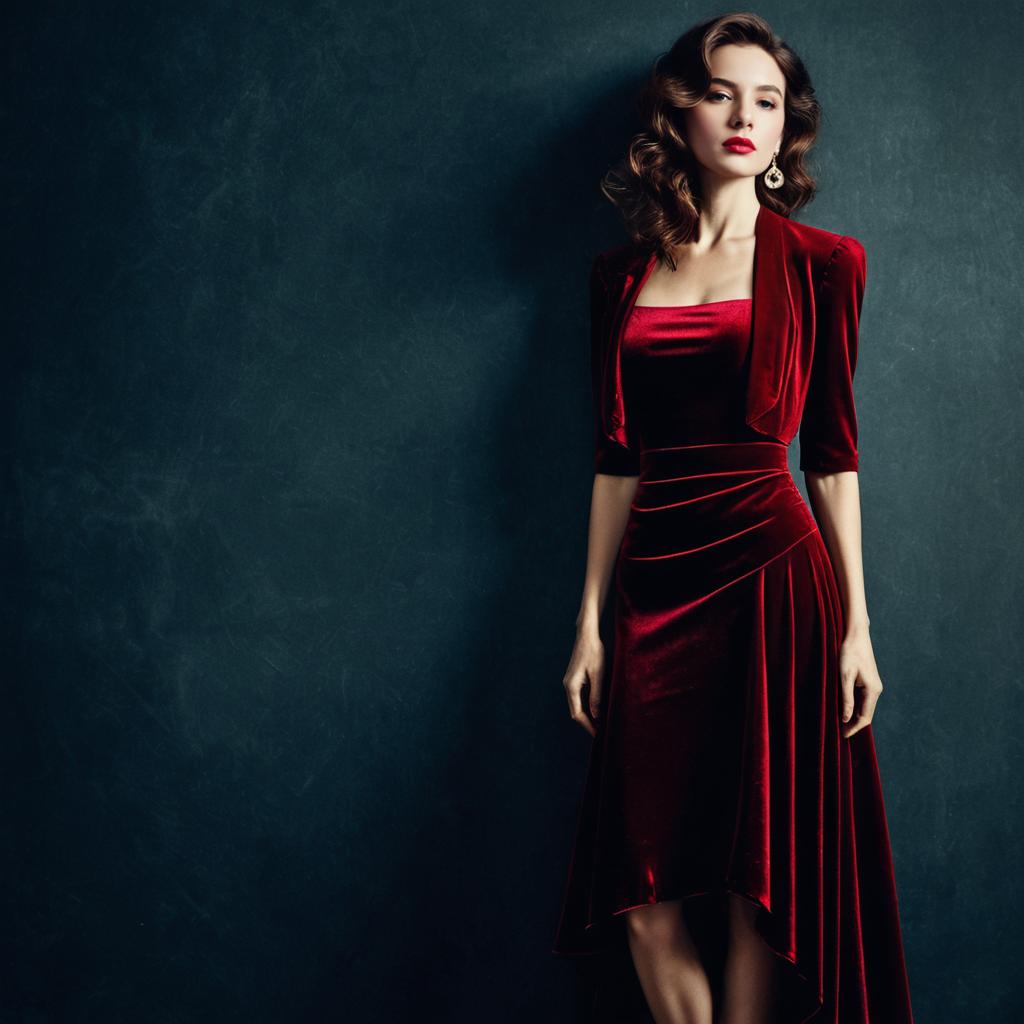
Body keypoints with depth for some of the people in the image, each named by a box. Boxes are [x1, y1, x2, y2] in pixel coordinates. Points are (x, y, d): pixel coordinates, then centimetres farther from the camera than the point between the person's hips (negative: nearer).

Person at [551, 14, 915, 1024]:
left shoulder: (819, 262, 4)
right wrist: (590, 621, 9)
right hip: (656, 588, 3)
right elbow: (618, 459, 12)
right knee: (646, 901, 1)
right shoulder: (623, 274, 11)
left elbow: (832, 451, 3)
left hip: (775, 573, -2)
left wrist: (855, 622, -1)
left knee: (759, 884, 1)